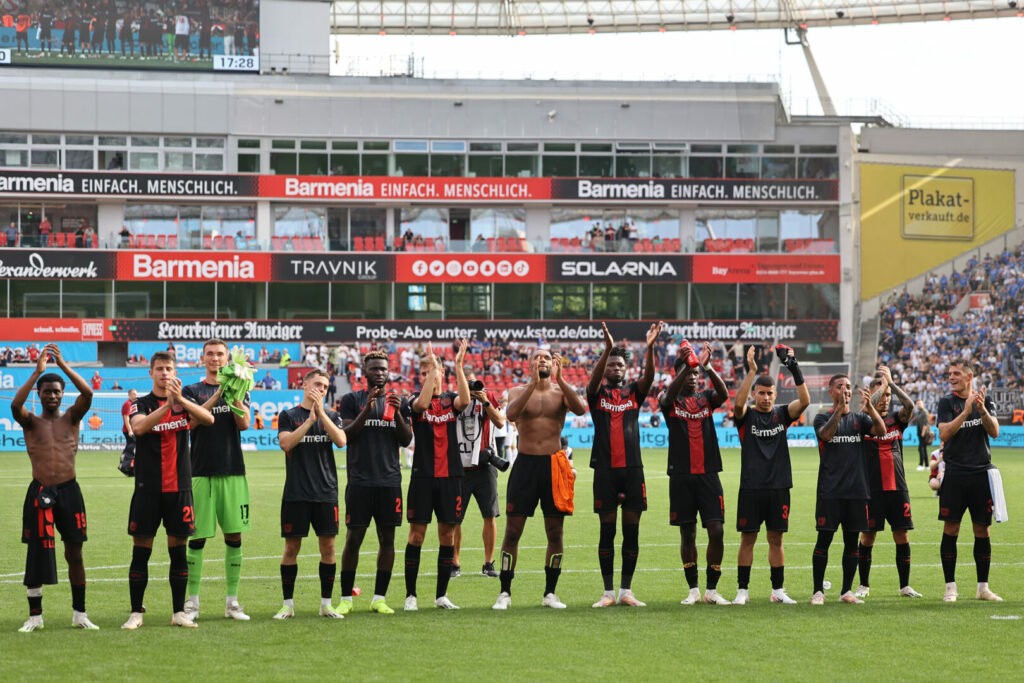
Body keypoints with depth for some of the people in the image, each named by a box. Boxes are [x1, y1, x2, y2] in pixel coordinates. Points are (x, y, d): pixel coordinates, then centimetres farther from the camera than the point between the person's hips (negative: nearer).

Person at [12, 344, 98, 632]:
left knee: (74, 553, 4)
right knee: (36, 554, 1)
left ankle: (79, 613, 12)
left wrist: (63, 365, -16)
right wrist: (37, 371, -21)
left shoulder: (71, 418, 7)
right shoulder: (31, 422, 4)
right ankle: (35, 616, 8)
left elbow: (87, 394, -11)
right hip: (39, 492, -1)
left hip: (69, 490, 1)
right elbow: (16, 405, -18)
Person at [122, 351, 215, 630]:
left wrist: (180, 399, -26)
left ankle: (179, 612, 11)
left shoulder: (184, 403, 7)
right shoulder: (141, 404, 2)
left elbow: (208, 419, -12)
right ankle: (136, 613, 6)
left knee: (178, 551, 4)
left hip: (179, 488, 2)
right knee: (141, 552, 0)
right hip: (148, 489, -2)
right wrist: (167, 405, -30)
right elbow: (139, 427, -20)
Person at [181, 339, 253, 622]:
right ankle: (192, 601, 3)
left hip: (233, 472, 2)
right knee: (197, 537, -3)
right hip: (202, 472, -2)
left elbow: (244, 423, -4)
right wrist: (218, 394, -21)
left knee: (234, 536, 2)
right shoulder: (192, 391, 7)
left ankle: (231, 601, 9)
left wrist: (234, 394, -17)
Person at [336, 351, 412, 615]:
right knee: (354, 538, -3)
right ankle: (346, 598, 5)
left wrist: (398, 413, -10)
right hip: (360, 481, -3)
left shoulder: (399, 402, 12)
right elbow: (346, 435, -5)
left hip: (390, 480, 3)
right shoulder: (352, 400, 5)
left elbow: (407, 440, 6)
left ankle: (379, 598, 9)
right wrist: (367, 409, -16)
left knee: (387, 539, 2)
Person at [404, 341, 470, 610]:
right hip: (423, 475, -2)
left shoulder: (450, 399, 8)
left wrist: (458, 366, -23)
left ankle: (441, 595, 12)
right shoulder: (416, 400, 4)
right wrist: (432, 367, -26)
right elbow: (422, 403, -22)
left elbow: (464, 400, -16)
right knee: (417, 533, -2)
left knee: (447, 534, 4)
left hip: (449, 475, 2)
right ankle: (410, 595, 4)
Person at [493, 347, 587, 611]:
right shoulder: (519, 391, 4)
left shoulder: (561, 391, 6)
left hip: (554, 464, 1)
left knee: (555, 532, 4)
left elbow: (580, 409, -15)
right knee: (513, 531, -2)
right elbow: (511, 413, -18)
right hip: (525, 463, -1)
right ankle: (505, 593, 5)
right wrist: (533, 383, -25)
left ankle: (550, 593, 13)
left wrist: (559, 379, -22)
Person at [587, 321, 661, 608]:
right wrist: (608, 348, -32)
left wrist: (650, 348, -25)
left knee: (632, 530, 2)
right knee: (607, 531, 1)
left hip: (632, 468, 2)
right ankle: (608, 592, 4)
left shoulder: (633, 392, 11)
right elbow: (594, 378, -16)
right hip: (605, 469, -2)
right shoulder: (598, 393, 6)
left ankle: (626, 591, 9)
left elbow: (648, 377, -7)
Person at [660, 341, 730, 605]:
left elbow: (724, 394, -12)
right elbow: (667, 397, -20)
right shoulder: (671, 400, 5)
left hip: (708, 474, 1)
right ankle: (693, 589, 12)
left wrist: (707, 366, -27)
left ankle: (712, 589, 2)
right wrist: (686, 365, -32)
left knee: (716, 531, -6)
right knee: (687, 533, 4)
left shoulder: (706, 397, 10)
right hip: (681, 475, -1)